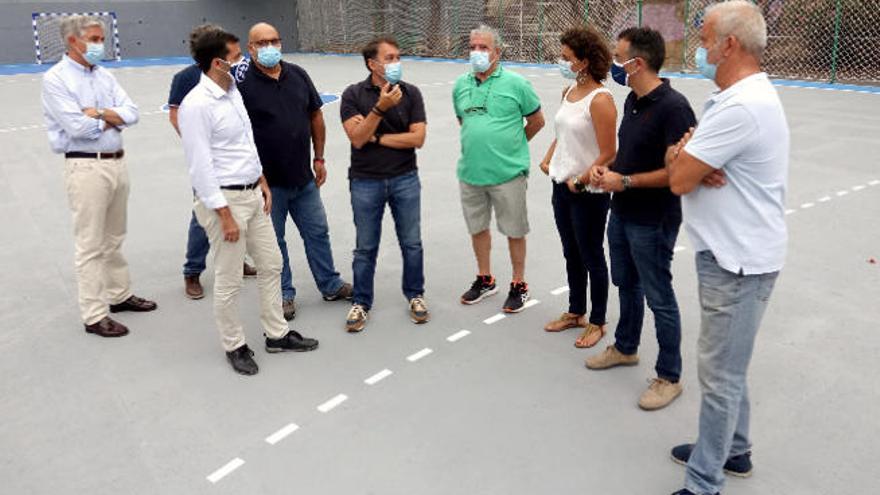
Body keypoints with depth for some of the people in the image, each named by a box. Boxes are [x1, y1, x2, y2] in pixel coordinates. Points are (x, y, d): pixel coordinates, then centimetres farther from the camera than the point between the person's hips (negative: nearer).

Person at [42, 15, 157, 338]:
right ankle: (94, 316, 7)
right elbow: (77, 127, -19)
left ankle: (120, 295, 32)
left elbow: (132, 114, 1)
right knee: (91, 245, -1)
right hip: (86, 167, -6)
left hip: (118, 162, 7)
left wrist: (100, 113, -14)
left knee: (114, 239, 18)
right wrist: (112, 119, -4)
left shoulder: (104, 75, 10)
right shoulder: (56, 79, -9)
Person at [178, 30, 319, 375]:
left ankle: (277, 334, 30)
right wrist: (225, 215, -19)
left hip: (253, 194, 9)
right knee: (229, 281, 5)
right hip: (225, 200, -9)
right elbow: (201, 167, -20)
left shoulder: (233, 91, 9)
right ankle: (234, 346, 22)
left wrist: (262, 182, 15)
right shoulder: (197, 105, -18)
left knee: (271, 265, 16)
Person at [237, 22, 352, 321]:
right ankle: (284, 295, 25)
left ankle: (331, 285, 30)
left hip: (303, 177, 5)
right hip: (267, 181, -4)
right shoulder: (243, 83, -11)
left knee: (317, 232, 14)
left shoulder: (298, 75, 4)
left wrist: (319, 158, 11)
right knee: (273, 240, 10)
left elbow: (315, 116, 12)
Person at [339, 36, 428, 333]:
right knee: (366, 248, 8)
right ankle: (361, 302, 23)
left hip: (405, 179, 1)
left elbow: (417, 138, -10)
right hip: (366, 182, -1)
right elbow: (357, 138, -14)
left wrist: (375, 137, -12)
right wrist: (381, 107, -23)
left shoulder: (410, 93, -2)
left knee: (411, 243, 10)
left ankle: (415, 295, 29)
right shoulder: (354, 94, -4)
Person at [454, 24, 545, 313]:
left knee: (514, 231, 6)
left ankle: (519, 285, 22)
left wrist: (513, 144, 10)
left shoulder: (515, 83, -8)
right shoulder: (461, 85, 6)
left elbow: (536, 120, 2)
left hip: (508, 172, -5)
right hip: (470, 171, 5)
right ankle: (485, 280, 34)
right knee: (477, 227, 16)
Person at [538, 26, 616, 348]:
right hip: (562, 186, 8)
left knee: (591, 258, 6)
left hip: (588, 192, -8)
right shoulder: (568, 92, 6)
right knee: (572, 255, 19)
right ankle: (575, 312, 36)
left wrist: (581, 181, -16)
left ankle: (597, 323, 23)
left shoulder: (600, 99, -18)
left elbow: (608, 154, -20)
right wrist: (548, 160, 5)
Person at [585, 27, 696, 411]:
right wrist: (605, 169, -1)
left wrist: (625, 181, -22)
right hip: (621, 213, 9)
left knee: (659, 297, 3)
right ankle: (625, 348, 43)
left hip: (652, 221, -9)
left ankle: (669, 377, 18)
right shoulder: (633, 101, 6)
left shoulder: (672, 107, -21)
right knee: (625, 284, 22)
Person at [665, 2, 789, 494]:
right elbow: (676, 157, 10)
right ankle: (733, 448, 39)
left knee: (720, 374, -1)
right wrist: (691, 160, -12)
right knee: (729, 366, 22)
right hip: (734, 252, 10)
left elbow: (678, 180, -22)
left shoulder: (739, 107, -23)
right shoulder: (741, 95, 12)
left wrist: (685, 161, -1)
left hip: (739, 261, -10)